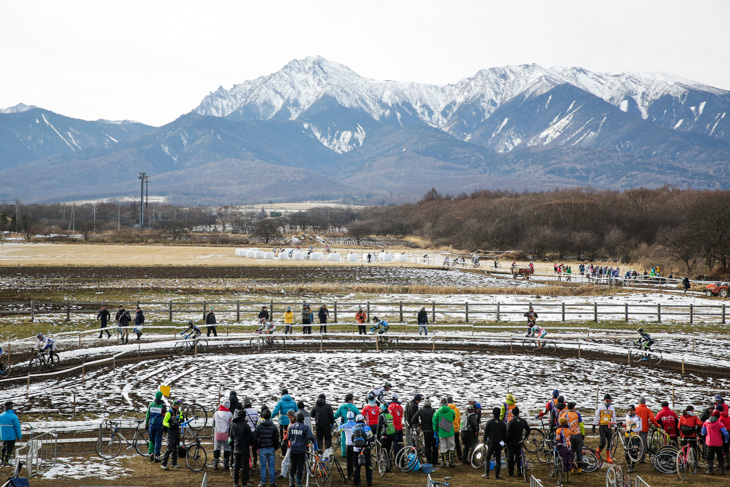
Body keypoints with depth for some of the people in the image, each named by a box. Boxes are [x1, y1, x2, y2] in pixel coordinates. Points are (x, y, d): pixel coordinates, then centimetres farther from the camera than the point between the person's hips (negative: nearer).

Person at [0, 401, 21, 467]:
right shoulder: (14, 416, -16)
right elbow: (17, 427, -14)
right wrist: (19, 436, -5)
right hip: (11, 436, -5)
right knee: (9, 449, 4)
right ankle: (6, 462, 2)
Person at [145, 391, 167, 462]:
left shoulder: (151, 404, 2)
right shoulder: (163, 405, -6)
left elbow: (147, 415, 5)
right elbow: (164, 417, -6)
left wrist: (146, 424, 14)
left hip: (151, 424, 2)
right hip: (159, 425, -2)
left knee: (151, 440, 16)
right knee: (158, 440, 2)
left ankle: (151, 453, 3)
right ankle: (156, 456, -1)